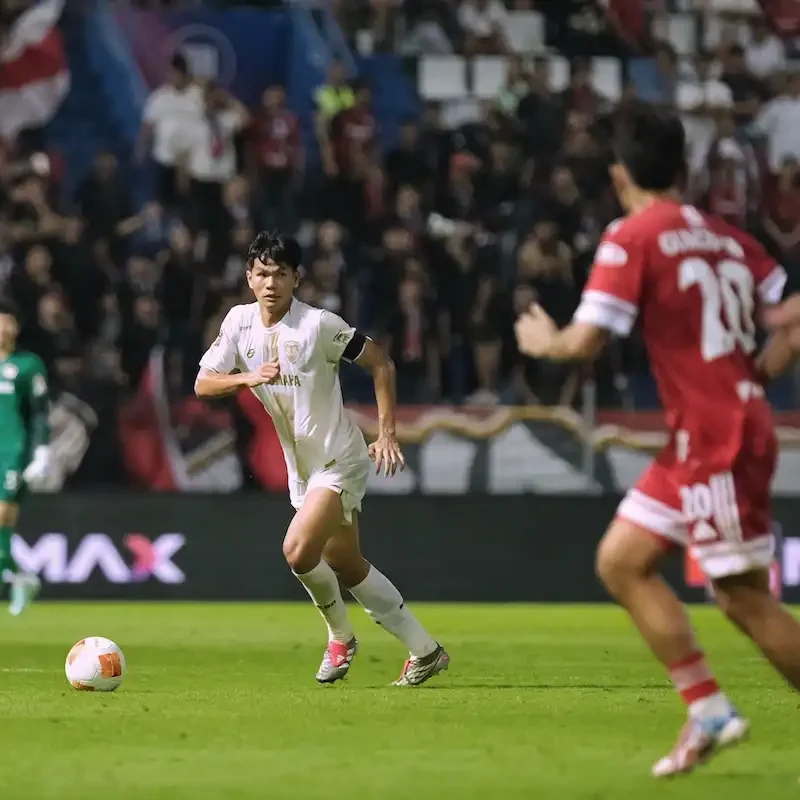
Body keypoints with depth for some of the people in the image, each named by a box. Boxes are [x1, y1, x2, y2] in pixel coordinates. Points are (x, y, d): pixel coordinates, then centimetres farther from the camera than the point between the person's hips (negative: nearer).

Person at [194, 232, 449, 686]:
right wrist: (247, 377, -22)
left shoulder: (319, 325, -17)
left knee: (298, 550, -23)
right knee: (347, 567, 13)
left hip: (339, 460, -7)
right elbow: (203, 384, -3)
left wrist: (387, 433, -13)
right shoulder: (239, 322, -1)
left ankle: (341, 635, 3)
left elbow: (381, 363, -9)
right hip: (302, 467, 7)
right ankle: (425, 650, 24)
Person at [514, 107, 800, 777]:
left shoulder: (633, 237, -9)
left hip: (718, 439, -8)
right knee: (622, 562, 11)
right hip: (699, 439, 8)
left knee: (745, 597, -5)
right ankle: (709, 709, 9)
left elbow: (586, 342, -14)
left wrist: (543, 340, 6)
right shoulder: (727, 238, 10)